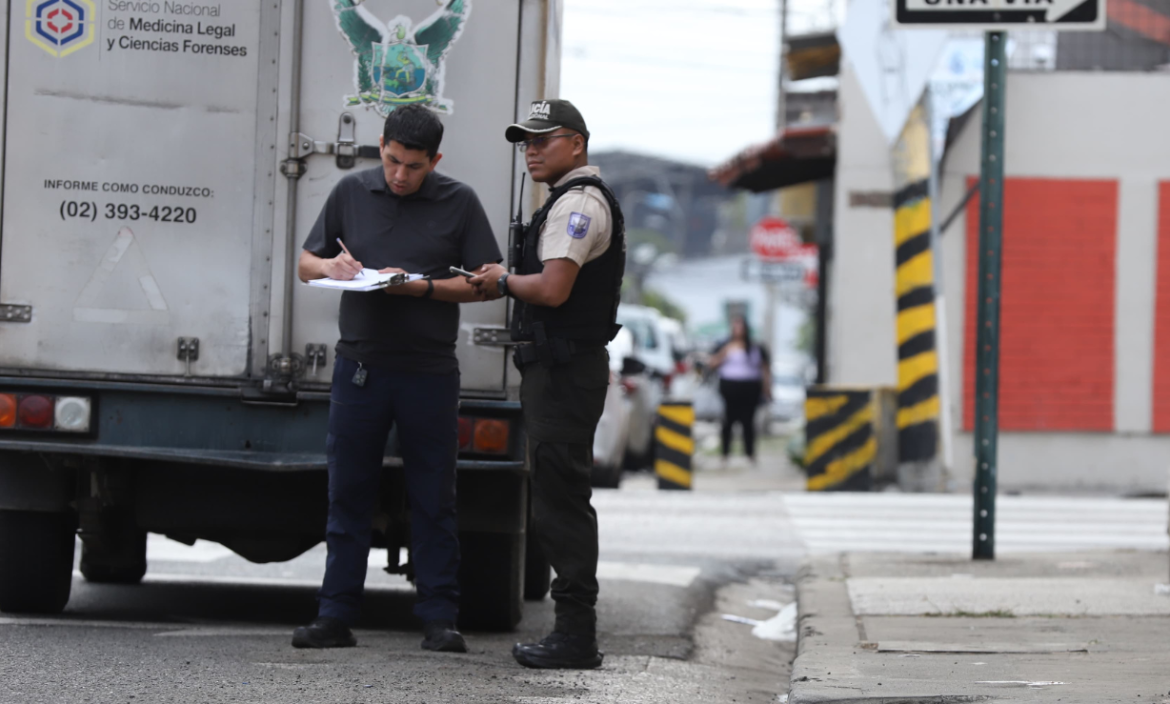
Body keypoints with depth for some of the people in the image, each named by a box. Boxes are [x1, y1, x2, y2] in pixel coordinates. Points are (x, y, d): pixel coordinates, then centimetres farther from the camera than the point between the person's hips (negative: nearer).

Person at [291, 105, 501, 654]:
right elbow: (305, 264, 16)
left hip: (429, 372, -2)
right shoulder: (352, 192, 9)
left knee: (433, 502, 2)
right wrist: (329, 265, -6)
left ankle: (439, 619, 6)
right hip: (359, 365, 2)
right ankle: (335, 616, 7)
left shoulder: (459, 203, 3)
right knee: (348, 498, 4)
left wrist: (421, 286, -12)